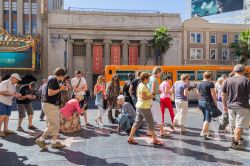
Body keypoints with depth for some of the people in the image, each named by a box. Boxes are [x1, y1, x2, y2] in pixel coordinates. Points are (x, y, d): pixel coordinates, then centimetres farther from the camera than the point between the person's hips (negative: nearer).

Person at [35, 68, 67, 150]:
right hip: (50, 105, -10)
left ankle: (55, 142, 18)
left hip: (54, 105, 10)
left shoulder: (55, 80, 16)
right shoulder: (53, 80, -14)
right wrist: (60, 89, -14)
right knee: (53, 124, -7)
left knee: (57, 124, 12)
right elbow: (50, 93, -23)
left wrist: (61, 88, 14)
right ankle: (41, 140, 0)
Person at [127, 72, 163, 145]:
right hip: (144, 107, -10)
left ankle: (130, 138, 13)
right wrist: (152, 96, -11)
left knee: (137, 122, 11)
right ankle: (155, 139, 10)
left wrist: (150, 94, 14)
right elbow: (143, 97, -24)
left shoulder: (140, 85, 14)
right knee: (151, 123, 0)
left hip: (139, 106, 10)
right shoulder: (143, 86, -16)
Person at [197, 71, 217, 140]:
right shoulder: (210, 83, -11)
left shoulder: (200, 84, 9)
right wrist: (215, 102, -6)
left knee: (205, 117, 20)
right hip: (208, 102, -7)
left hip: (201, 102, 7)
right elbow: (213, 94, -13)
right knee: (208, 118, -3)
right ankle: (204, 133, -10)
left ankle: (206, 131, 28)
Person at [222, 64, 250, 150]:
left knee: (237, 125, 20)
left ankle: (239, 138, 31)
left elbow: (223, 94, 9)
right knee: (240, 126, 2)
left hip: (230, 106, 5)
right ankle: (235, 143, 6)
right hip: (242, 107, -5)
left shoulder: (227, 81, 6)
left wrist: (224, 105, 17)